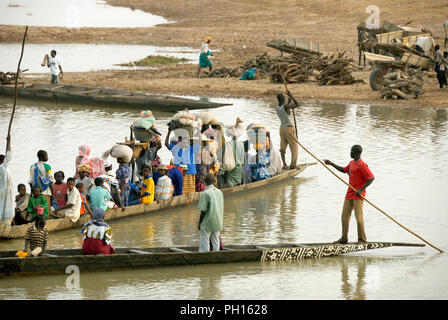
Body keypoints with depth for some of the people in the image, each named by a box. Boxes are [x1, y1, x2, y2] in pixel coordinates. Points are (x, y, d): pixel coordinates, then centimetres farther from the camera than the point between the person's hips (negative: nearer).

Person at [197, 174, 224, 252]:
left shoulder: (205, 193, -17)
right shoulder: (219, 192, 3)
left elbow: (203, 211, -16)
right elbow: (222, 208, 11)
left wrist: (199, 223, -5)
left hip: (207, 222, -6)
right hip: (217, 223, 6)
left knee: (204, 243, -1)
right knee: (216, 242, 12)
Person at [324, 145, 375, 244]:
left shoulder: (362, 165, -15)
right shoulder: (352, 163, 13)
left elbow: (371, 178, -17)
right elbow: (344, 170, 31)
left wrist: (361, 189, -22)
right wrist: (331, 164, 26)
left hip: (358, 195, -9)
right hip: (349, 194, 9)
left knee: (359, 217, -8)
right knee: (344, 217, 8)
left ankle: (362, 239, -1)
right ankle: (344, 238, 16)